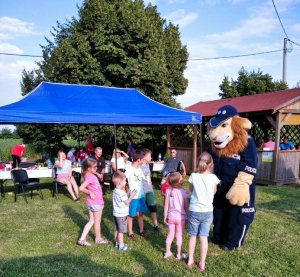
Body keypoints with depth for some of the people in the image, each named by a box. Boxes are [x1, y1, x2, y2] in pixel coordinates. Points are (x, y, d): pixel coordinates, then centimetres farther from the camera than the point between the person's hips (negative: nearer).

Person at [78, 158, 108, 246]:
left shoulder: (89, 175, 3)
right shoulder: (90, 177, -24)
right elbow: (81, 188, -30)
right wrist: (90, 193, -22)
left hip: (91, 202, 9)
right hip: (96, 203, -9)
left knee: (91, 221, 17)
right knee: (97, 221, 11)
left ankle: (82, 239, 17)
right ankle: (98, 239, 29)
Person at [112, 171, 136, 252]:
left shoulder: (115, 191, 5)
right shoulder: (121, 193, -24)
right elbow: (127, 202, -18)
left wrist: (128, 194, 7)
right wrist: (131, 196, -8)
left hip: (116, 213, 9)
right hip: (122, 214, -9)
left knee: (117, 230, 17)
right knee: (121, 231, 1)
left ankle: (117, 243, 29)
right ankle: (121, 246, 10)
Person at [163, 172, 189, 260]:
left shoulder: (168, 191, -8)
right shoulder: (184, 192, -18)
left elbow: (166, 205, -3)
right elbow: (186, 206, -12)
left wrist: (165, 216, 7)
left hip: (171, 217, 3)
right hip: (180, 217, -3)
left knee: (170, 234, 18)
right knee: (179, 236, 12)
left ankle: (167, 252, 29)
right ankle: (179, 254, 24)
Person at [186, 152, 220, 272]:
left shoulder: (193, 176, -9)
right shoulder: (213, 177, -10)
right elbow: (214, 192, 8)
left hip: (194, 210, 0)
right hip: (207, 211, 0)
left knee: (193, 236, 15)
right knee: (204, 237, 9)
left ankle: (190, 260, 27)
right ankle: (202, 263, 17)